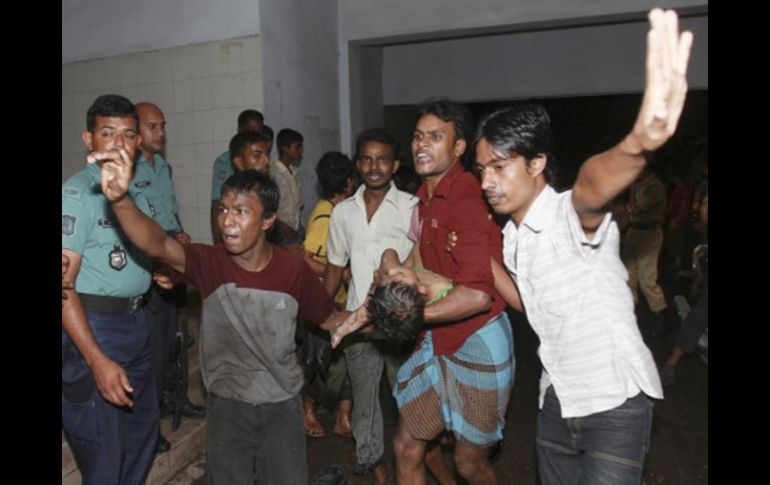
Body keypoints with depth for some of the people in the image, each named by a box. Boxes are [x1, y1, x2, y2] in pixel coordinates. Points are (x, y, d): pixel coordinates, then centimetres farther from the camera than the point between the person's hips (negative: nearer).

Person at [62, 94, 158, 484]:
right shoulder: (78, 192, -15)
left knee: (143, 433, 21)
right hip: (93, 327, -8)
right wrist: (98, 360, -26)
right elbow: (63, 284, -20)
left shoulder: (136, 191, 9)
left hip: (136, 321, 8)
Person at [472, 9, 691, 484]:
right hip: (558, 400, 8)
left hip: (615, 402, -7)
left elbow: (594, 184, -46)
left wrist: (638, 144, -67)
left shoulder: (571, 216, -22)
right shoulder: (511, 235, 4)